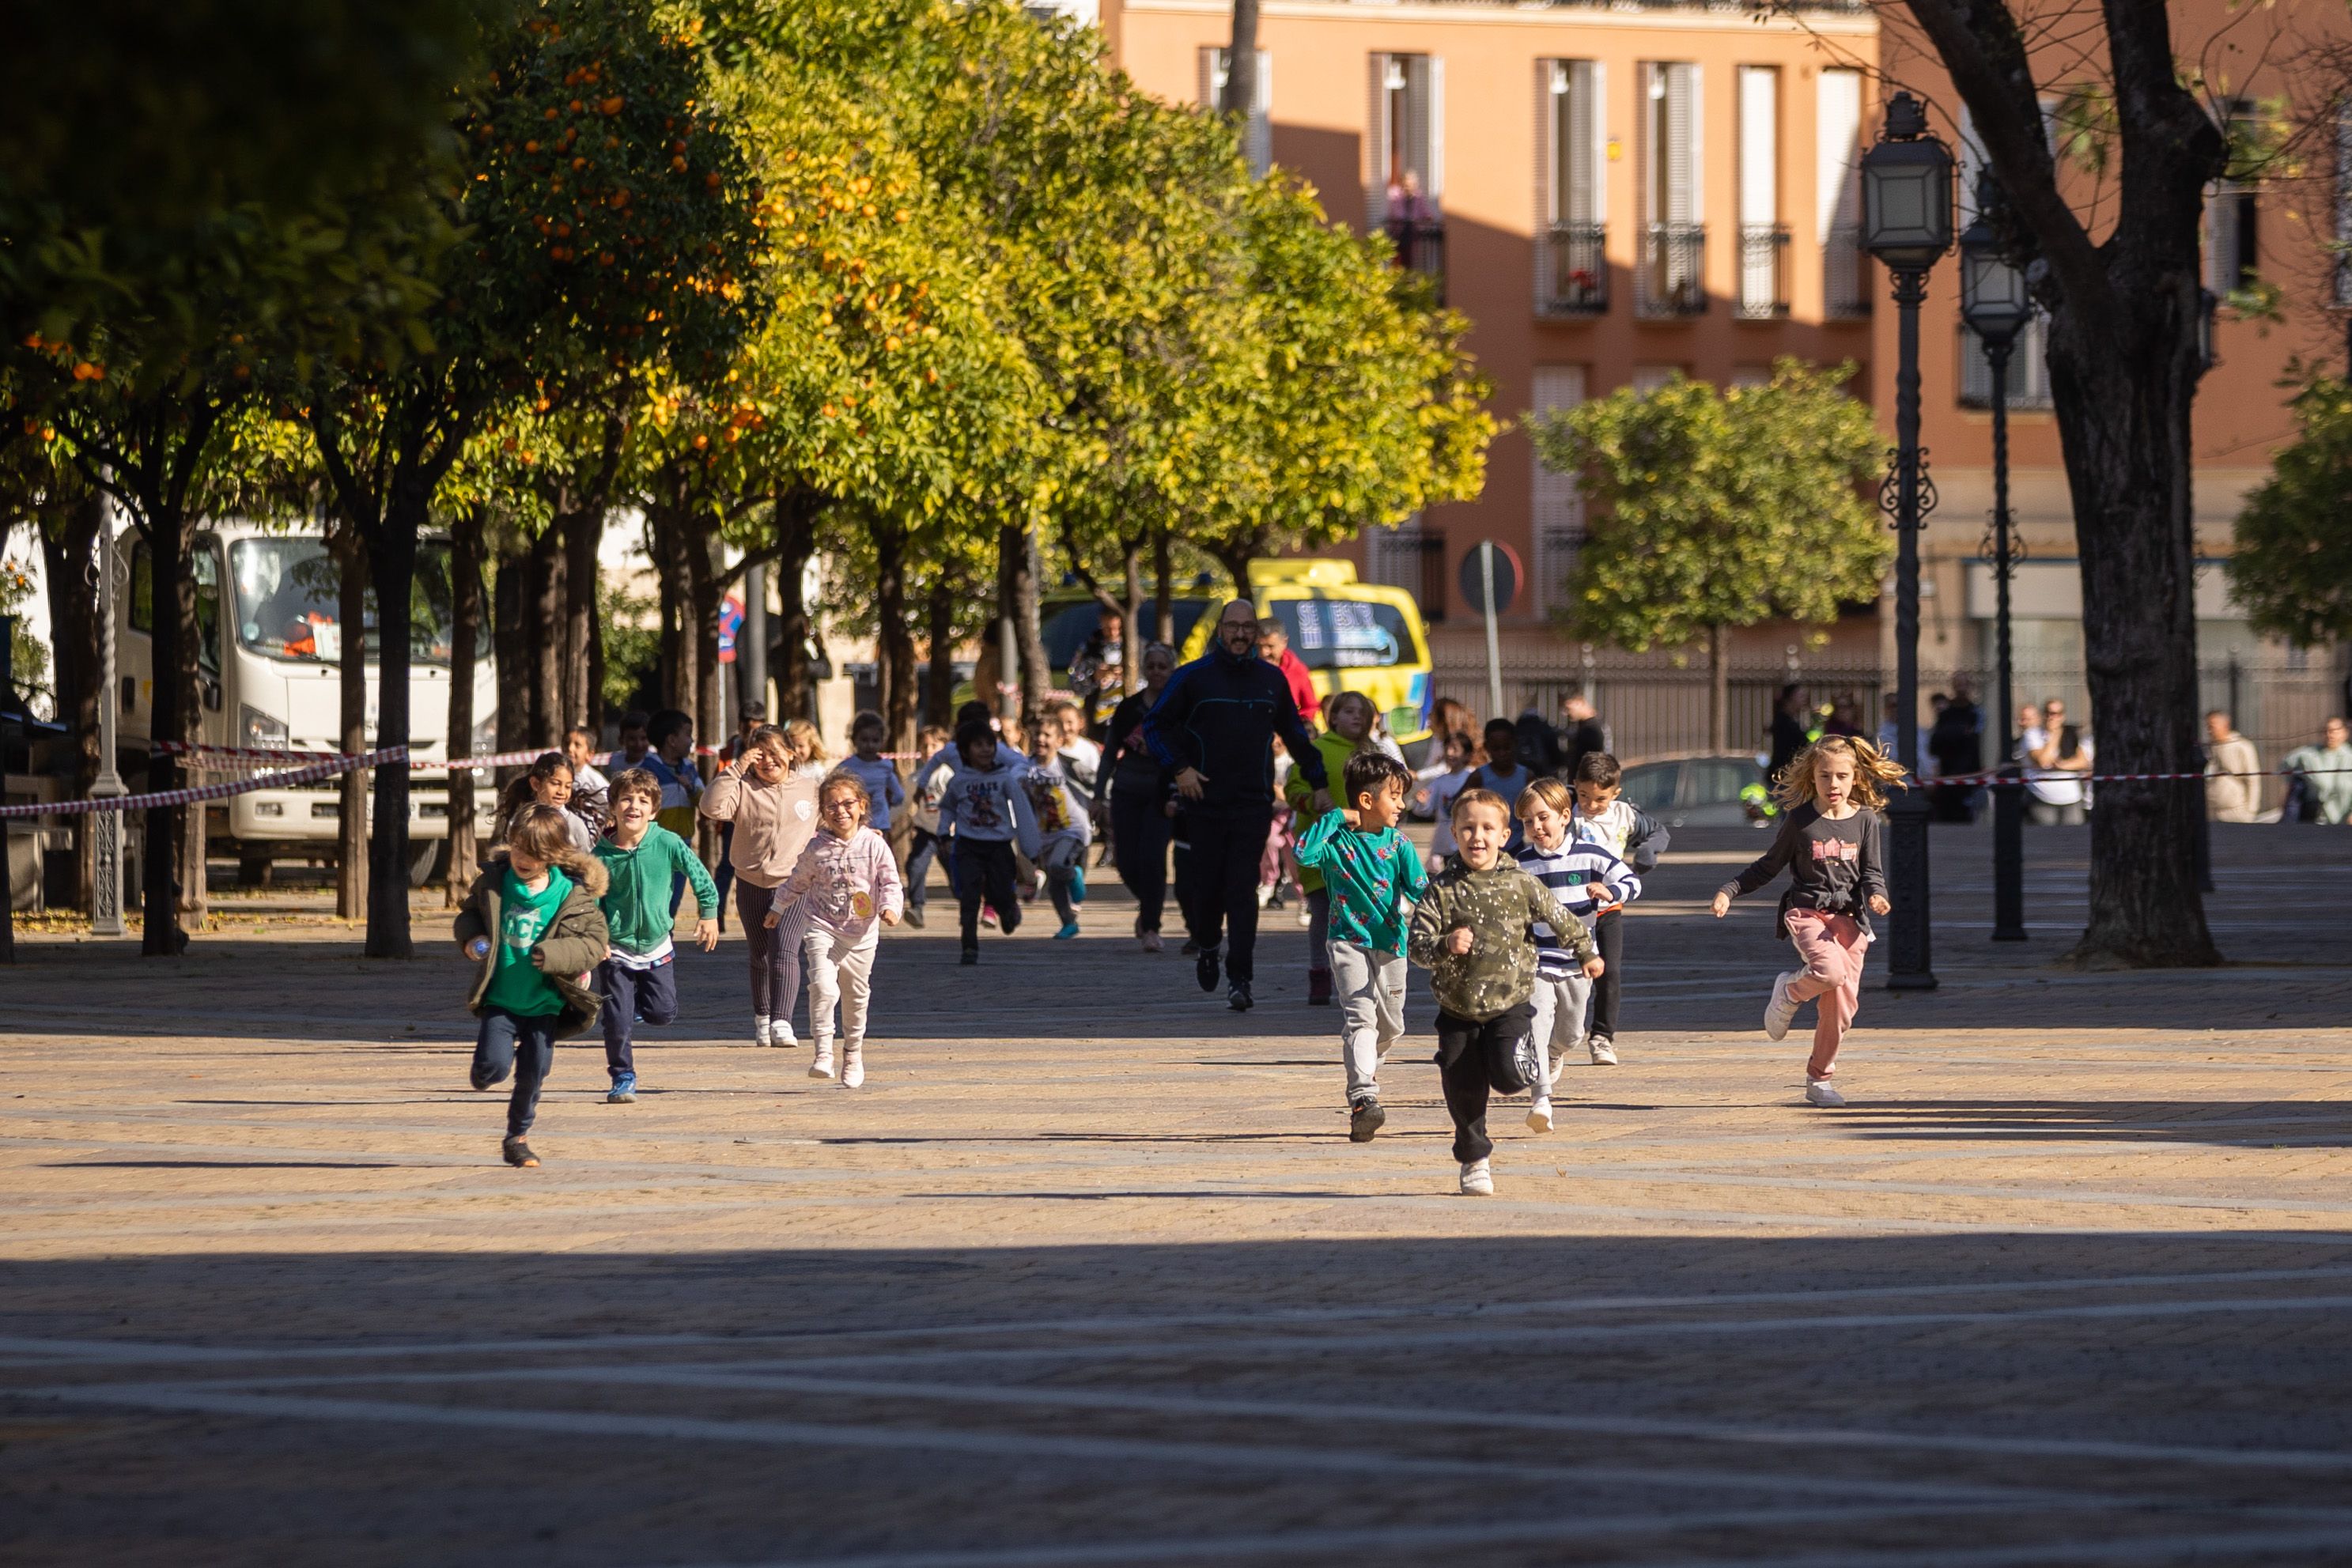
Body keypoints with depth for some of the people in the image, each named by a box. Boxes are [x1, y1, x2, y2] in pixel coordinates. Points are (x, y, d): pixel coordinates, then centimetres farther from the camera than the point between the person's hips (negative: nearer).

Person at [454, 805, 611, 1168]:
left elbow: (595, 943, -10)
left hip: (545, 1005, 0)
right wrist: (471, 937, -11)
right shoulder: (493, 881, -3)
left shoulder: (575, 893, -10)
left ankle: (517, 1137, 29)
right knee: (493, 1066, -15)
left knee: (532, 1076, 7)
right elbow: (469, 913, 12)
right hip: (499, 999, 0)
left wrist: (553, 954, -26)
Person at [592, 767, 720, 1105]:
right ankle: (623, 1079, 13)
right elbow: (590, 900, -7)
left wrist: (708, 913, 4)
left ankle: (634, 1002, 36)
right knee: (618, 1021, -4)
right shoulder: (602, 855, -14)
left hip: (656, 946, 2)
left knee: (663, 1011, 3)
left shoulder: (667, 843, -13)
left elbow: (698, 874, 1)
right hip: (616, 950, -2)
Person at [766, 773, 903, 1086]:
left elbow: (890, 883, -2)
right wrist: (777, 908, 23)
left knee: (856, 995, 13)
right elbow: (798, 881, 14)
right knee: (823, 986, -21)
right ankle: (823, 1052, -17)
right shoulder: (816, 848, -2)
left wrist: (890, 908, -21)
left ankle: (853, 1054, 32)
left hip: (861, 934, 1)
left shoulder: (874, 845, -4)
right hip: (822, 928, -1)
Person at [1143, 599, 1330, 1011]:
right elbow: (1155, 724, 4)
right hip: (1205, 801, -1)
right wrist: (1179, 768, -8)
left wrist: (1319, 783, 20)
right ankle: (1207, 947, 34)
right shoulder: (1193, 677, 2)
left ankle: (1240, 979, -12)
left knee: (1243, 890, -8)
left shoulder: (1271, 679, 10)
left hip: (1253, 805, 1)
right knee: (1208, 882, 4)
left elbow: (1295, 733, 21)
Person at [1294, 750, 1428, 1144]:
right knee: (1360, 1016, -20)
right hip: (1349, 942, -4)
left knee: (1391, 1028, 13)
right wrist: (1335, 818, -20)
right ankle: (1363, 1098, -30)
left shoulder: (1398, 844, 1)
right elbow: (1303, 853, -26)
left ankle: (1364, 1070, 45)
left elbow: (1419, 890, -3)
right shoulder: (1337, 840, -7)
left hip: (1390, 943, 4)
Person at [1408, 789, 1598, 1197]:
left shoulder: (1520, 884, -3)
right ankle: (1474, 1159, 25)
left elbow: (1559, 918, 13)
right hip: (1458, 1009, 1)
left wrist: (1586, 953, 24)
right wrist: (1445, 946, -29)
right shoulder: (1442, 889, -6)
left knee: (1509, 1077, -19)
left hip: (1510, 1002, -1)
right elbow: (1416, 945, -9)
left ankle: (1532, 1062, 17)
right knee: (1463, 1092, 4)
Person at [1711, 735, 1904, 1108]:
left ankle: (1819, 1079, 15)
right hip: (1806, 912, -3)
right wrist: (1729, 891, 5)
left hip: (1848, 917, 3)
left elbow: (1872, 870, 7)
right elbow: (1770, 865, 12)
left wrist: (1875, 894, -16)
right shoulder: (1799, 820, 2)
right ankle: (1789, 991, 3)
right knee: (1830, 970, -31)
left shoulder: (1865, 820, 6)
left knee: (1842, 1003, -2)